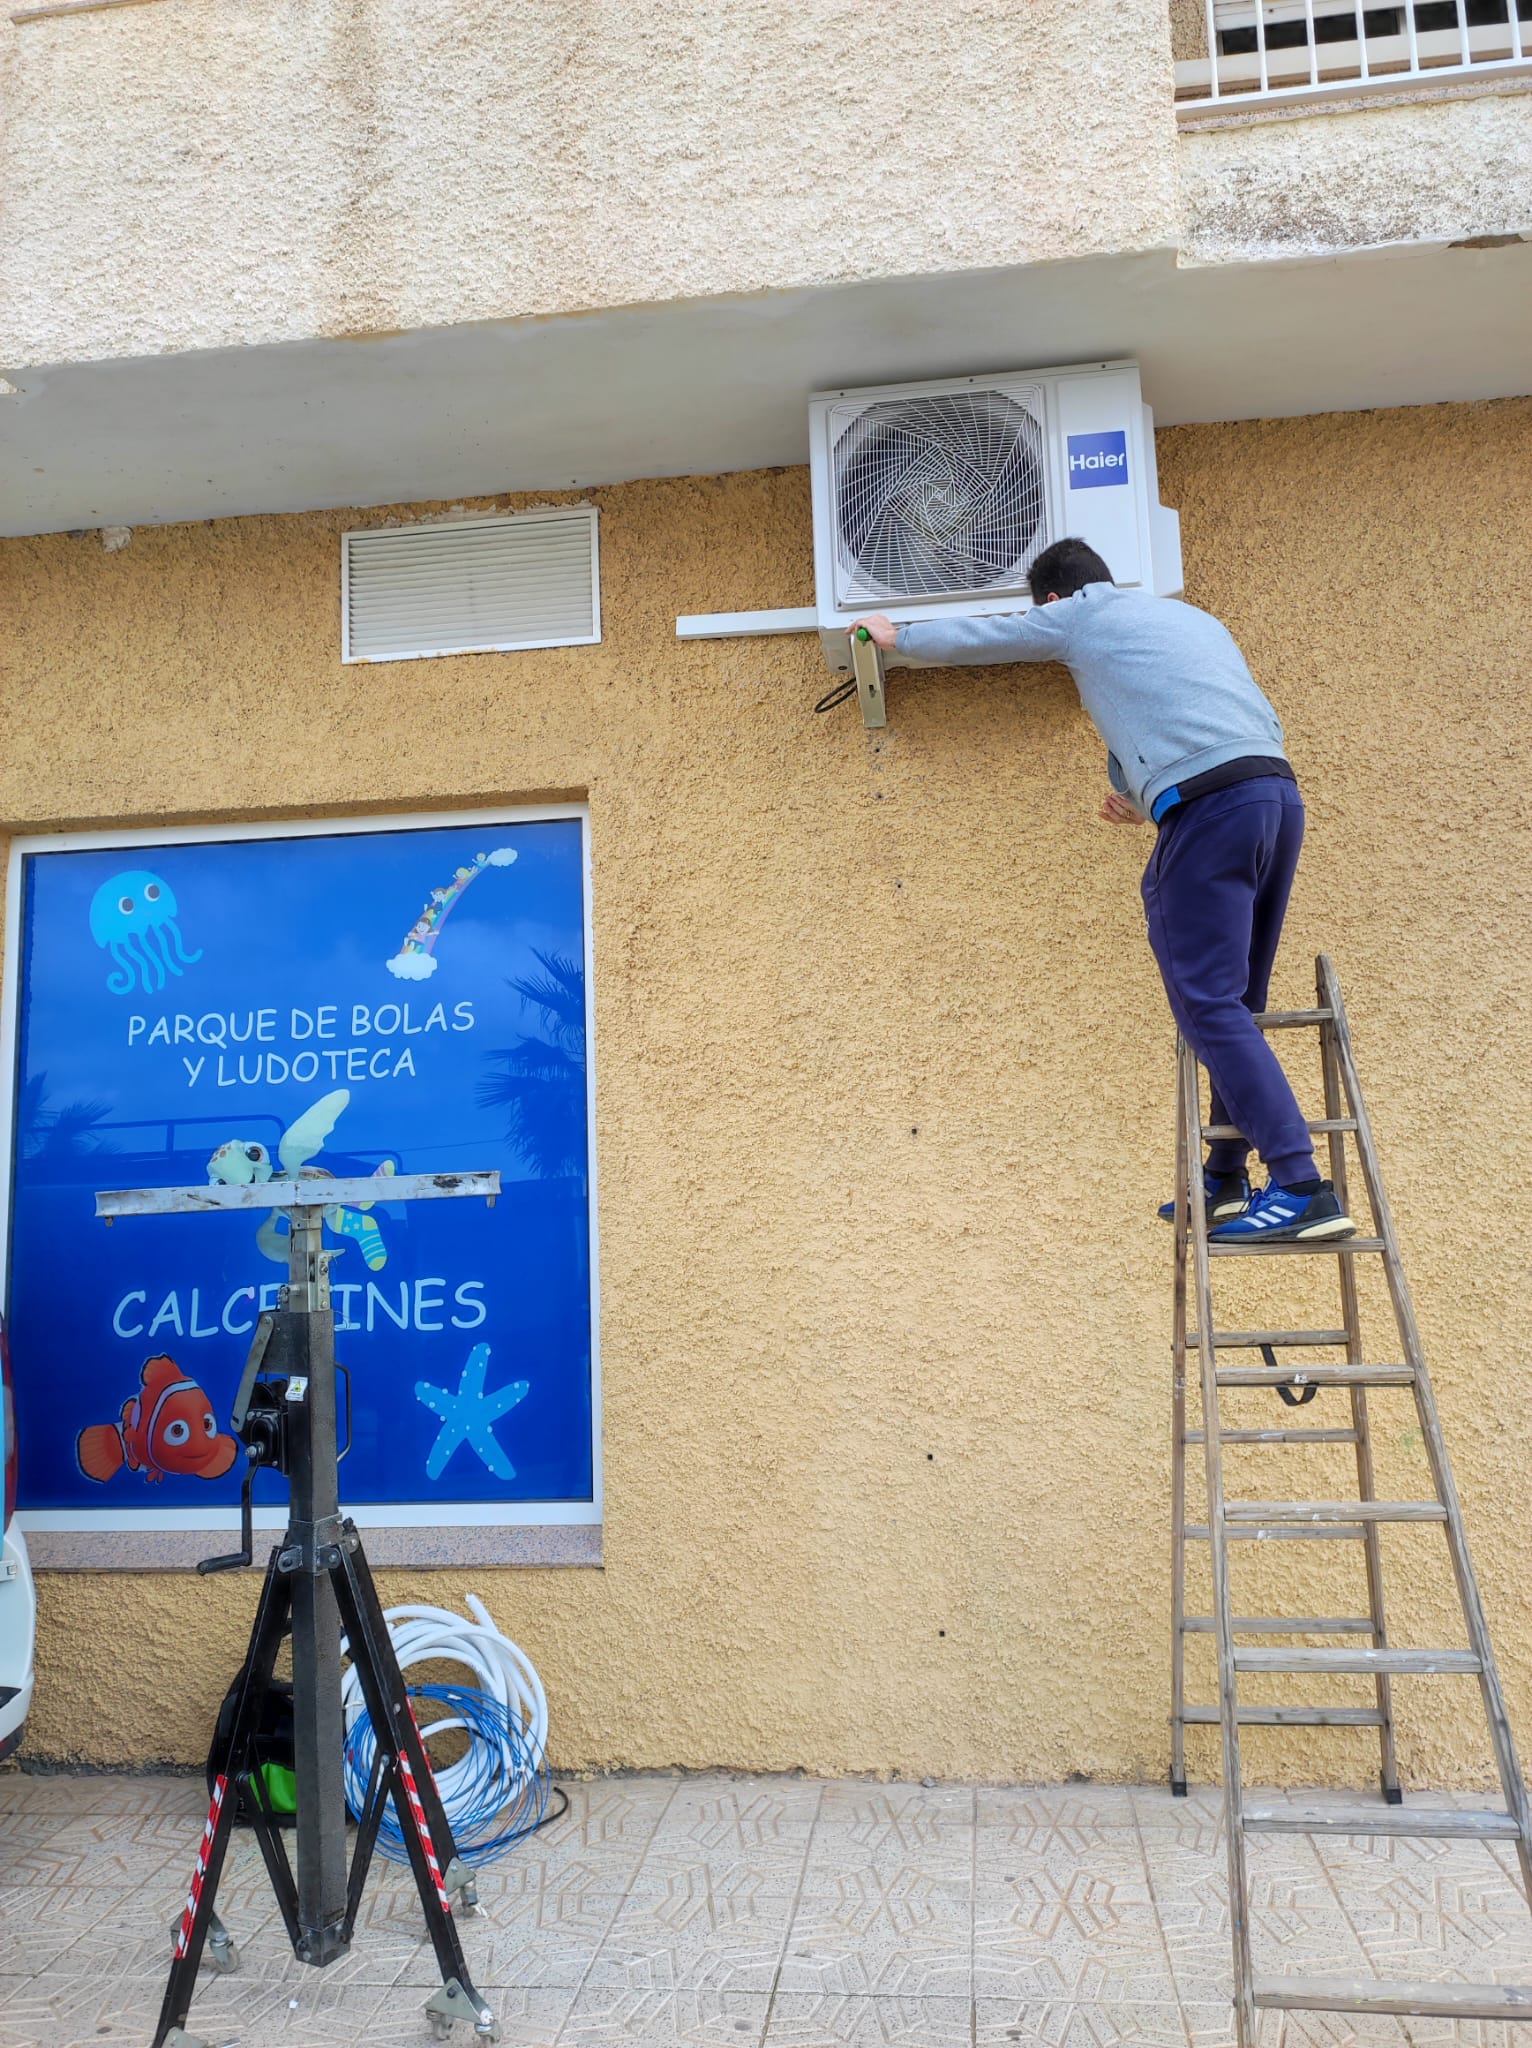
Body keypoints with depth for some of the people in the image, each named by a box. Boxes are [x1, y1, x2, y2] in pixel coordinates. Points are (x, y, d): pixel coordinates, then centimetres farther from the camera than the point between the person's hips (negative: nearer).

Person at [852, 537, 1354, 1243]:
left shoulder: (1076, 614, 13)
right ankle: (1226, 1182, 17)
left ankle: (1302, 1189, -16)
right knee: (1234, 1004, 13)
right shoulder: (1196, 618, 31)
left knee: (1209, 1005, -9)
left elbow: (964, 639, 24)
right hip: (1281, 791, 8)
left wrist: (895, 634, 44)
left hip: (1210, 806, -8)